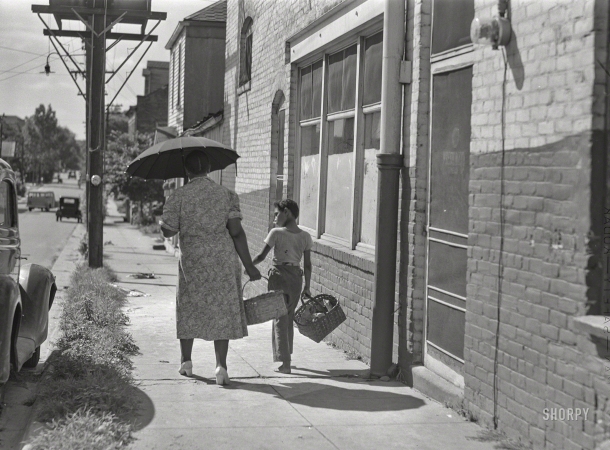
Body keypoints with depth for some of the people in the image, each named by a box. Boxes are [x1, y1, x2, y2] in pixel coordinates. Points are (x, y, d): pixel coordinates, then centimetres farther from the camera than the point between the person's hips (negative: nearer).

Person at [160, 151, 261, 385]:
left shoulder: (179, 196, -5)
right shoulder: (226, 194, -1)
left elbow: (168, 231, -5)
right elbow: (236, 232, -6)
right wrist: (248, 265, -3)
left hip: (192, 260, 0)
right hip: (224, 259, 0)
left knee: (188, 308, 18)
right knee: (223, 310, 6)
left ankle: (186, 361, 24)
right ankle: (221, 365, -4)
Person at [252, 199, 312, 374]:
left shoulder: (276, 233, -8)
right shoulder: (305, 236, 4)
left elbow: (261, 256, -8)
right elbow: (307, 264, 6)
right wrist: (307, 287, 14)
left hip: (279, 276, -4)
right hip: (296, 277, 4)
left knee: (280, 318, 0)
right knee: (289, 317, 19)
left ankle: (285, 362, -6)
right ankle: (286, 356, 30)